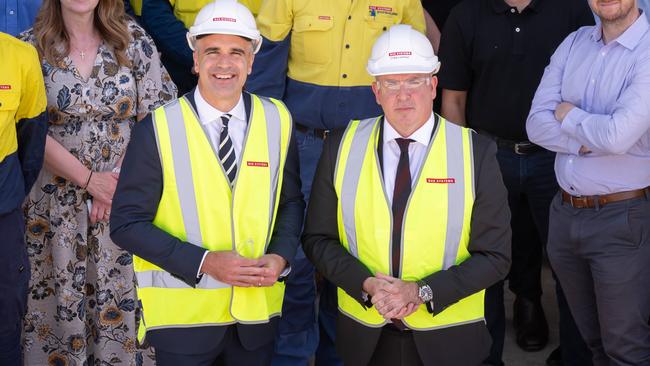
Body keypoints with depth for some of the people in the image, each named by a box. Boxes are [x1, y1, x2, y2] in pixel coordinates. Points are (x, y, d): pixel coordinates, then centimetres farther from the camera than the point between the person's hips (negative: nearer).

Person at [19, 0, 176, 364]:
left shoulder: (133, 38, 1)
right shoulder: (32, 46, -1)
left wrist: (121, 181, -9)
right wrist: (90, 180, -11)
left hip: (127, 195, 0)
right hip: (58, 198, 0)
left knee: (123, 298, 2)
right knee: (62, 299, 5)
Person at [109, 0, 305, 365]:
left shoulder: (277, 121, -1)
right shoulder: (158, 129, -10)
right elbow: (127, 223, -9)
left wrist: (281, 257, -9)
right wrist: (204, 262, -19)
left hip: (259, 307, 3)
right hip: (182, 312, -3)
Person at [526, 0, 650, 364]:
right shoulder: (574, 43, 5)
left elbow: (618, 135, -26)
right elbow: (537, 124, -1)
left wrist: (568, 115, -8)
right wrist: (595, 141, -15)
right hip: (565, 211, 6)